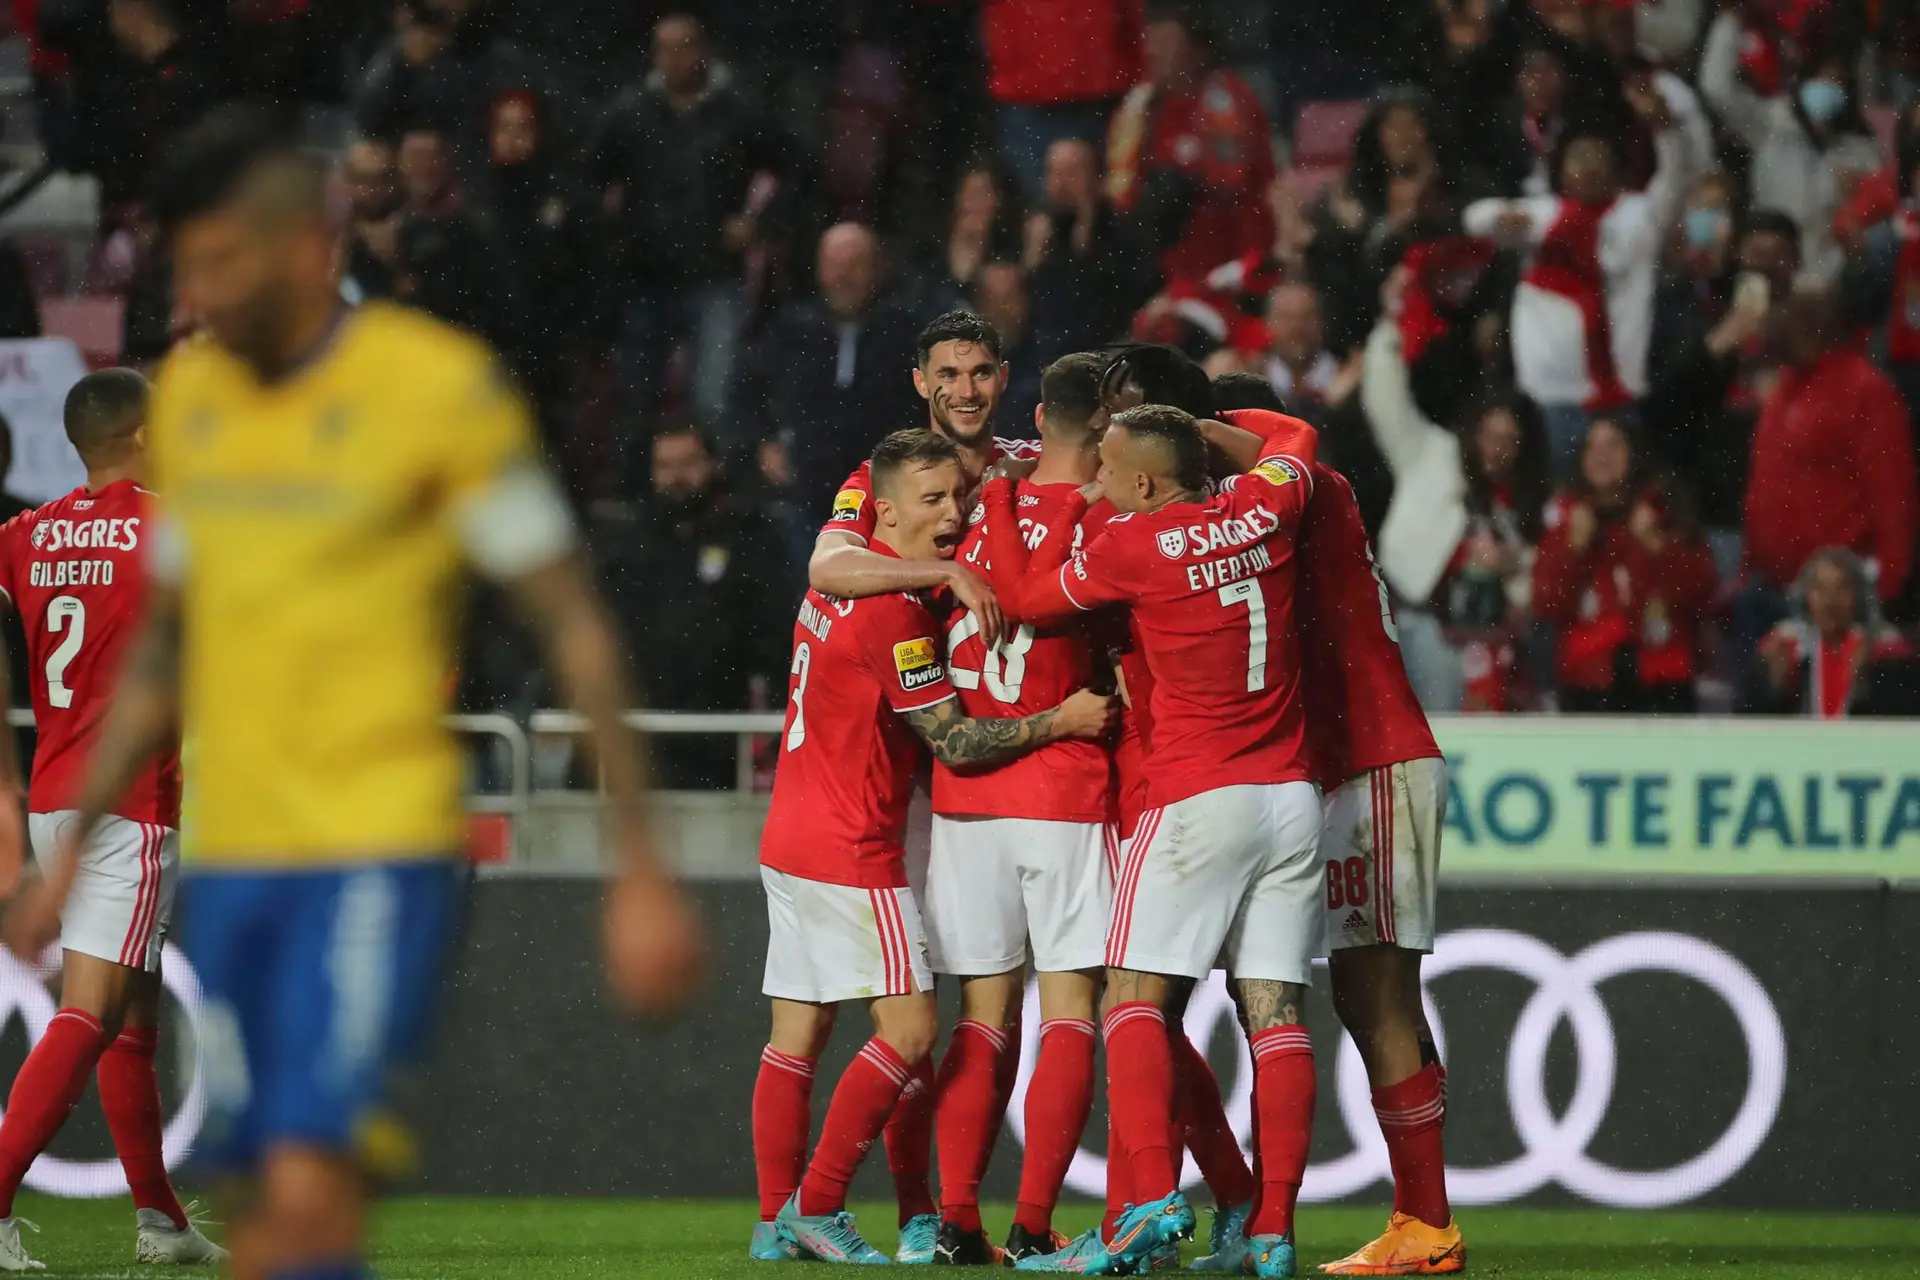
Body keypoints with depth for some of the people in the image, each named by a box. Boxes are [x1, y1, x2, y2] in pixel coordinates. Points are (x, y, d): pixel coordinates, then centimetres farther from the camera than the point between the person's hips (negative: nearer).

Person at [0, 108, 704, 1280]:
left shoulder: (439, 386, -7)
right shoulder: (190, 396, 12)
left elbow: (575, 627, -4)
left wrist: (640, 864, -8)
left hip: (379, 855, -6)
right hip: (230, 862, 6)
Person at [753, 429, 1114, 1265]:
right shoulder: (894, 610, -17)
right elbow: (954, 742, -16)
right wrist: (1063, 721, -15)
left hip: (790, 843, 10)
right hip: (851, 851, -10)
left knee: (798, 1034, 8)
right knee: (909, 1029, -8)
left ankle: (777, 1222, 8)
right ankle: (817, 1206, -9)